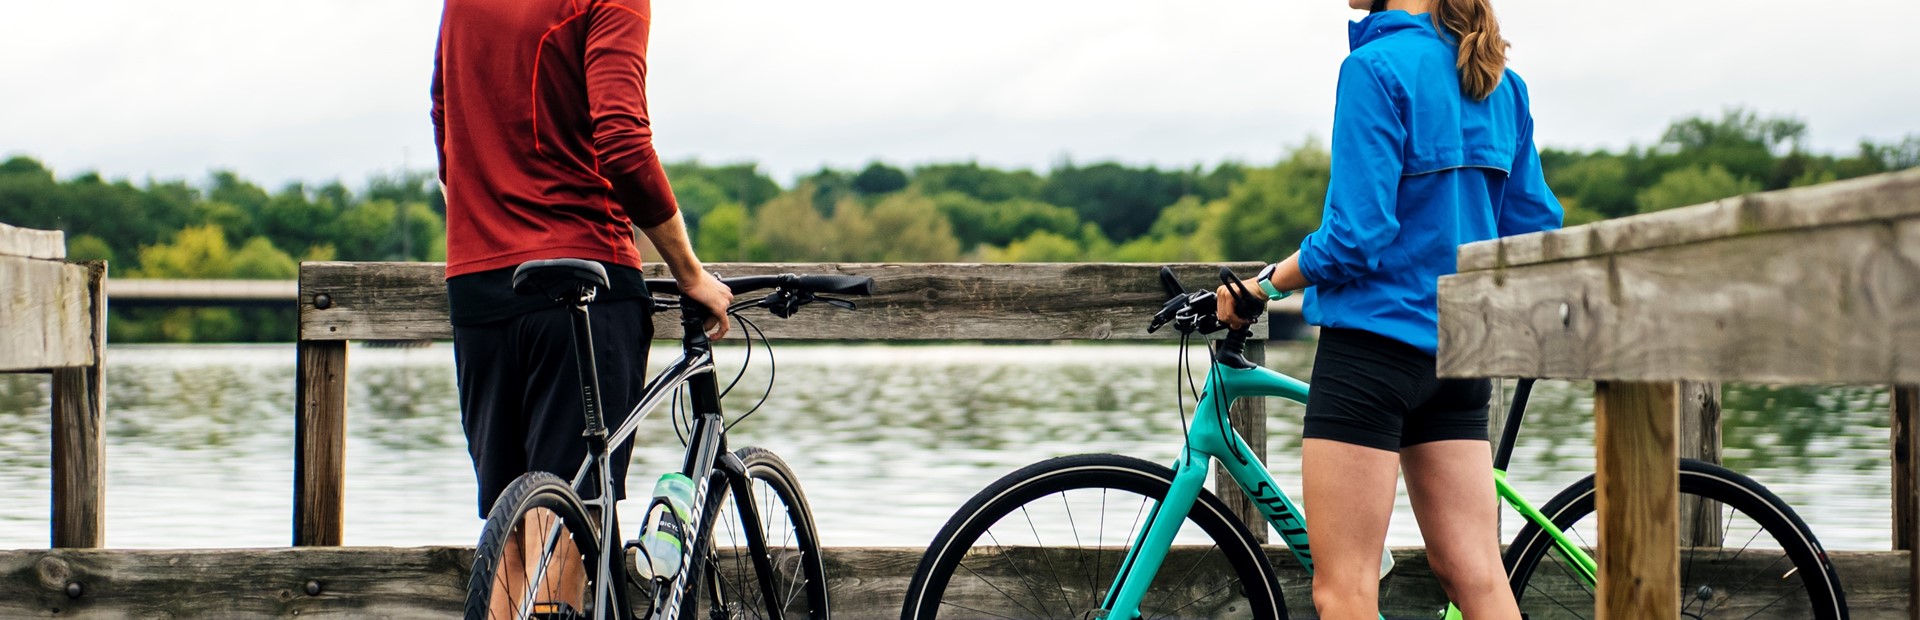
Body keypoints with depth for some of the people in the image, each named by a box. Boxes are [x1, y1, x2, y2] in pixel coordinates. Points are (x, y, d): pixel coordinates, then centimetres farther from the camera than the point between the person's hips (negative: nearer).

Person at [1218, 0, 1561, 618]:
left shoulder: (1376, 68, -13)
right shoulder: (1501, 82, 10)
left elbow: (1355, 237, -18)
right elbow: (1536, 224, 13)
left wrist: (1264, 285, -4)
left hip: (1374, 340, -8)